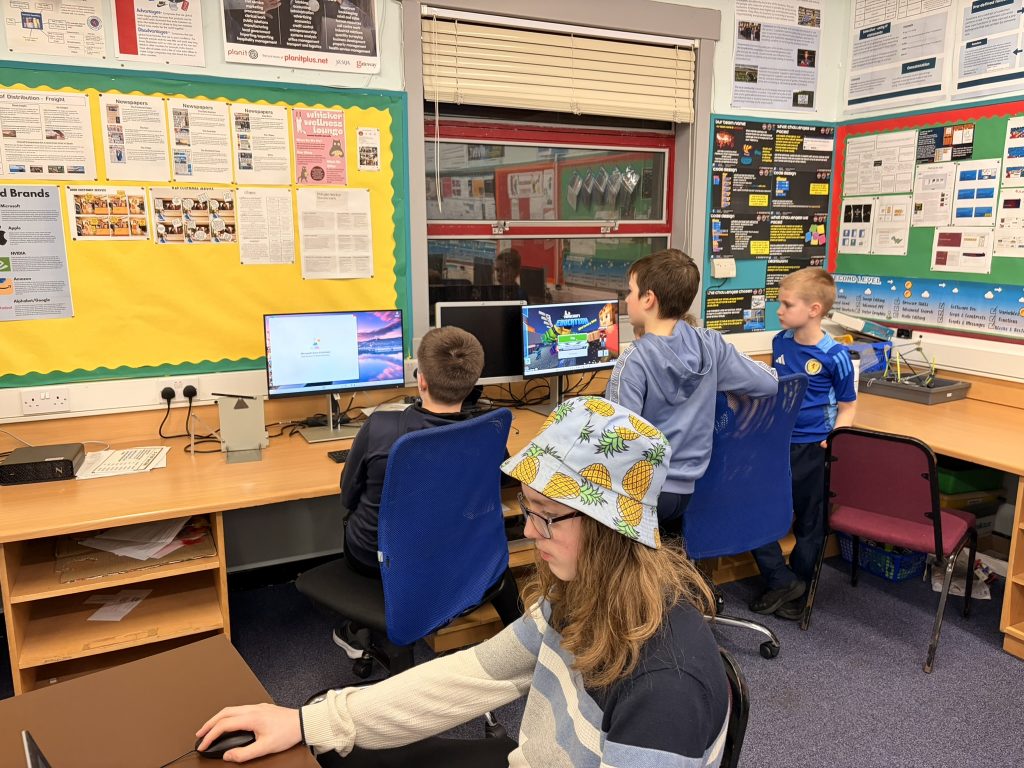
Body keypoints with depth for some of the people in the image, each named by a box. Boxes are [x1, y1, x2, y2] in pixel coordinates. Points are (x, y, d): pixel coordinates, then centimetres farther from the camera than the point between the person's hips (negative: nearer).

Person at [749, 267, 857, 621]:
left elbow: (847, 407, -3)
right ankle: (782, 581, 12)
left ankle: (797, 588, 29)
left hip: (814, 448, -4)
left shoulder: (835, 356, -13)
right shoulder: (780, 342, 2)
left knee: (809, 523, 10)